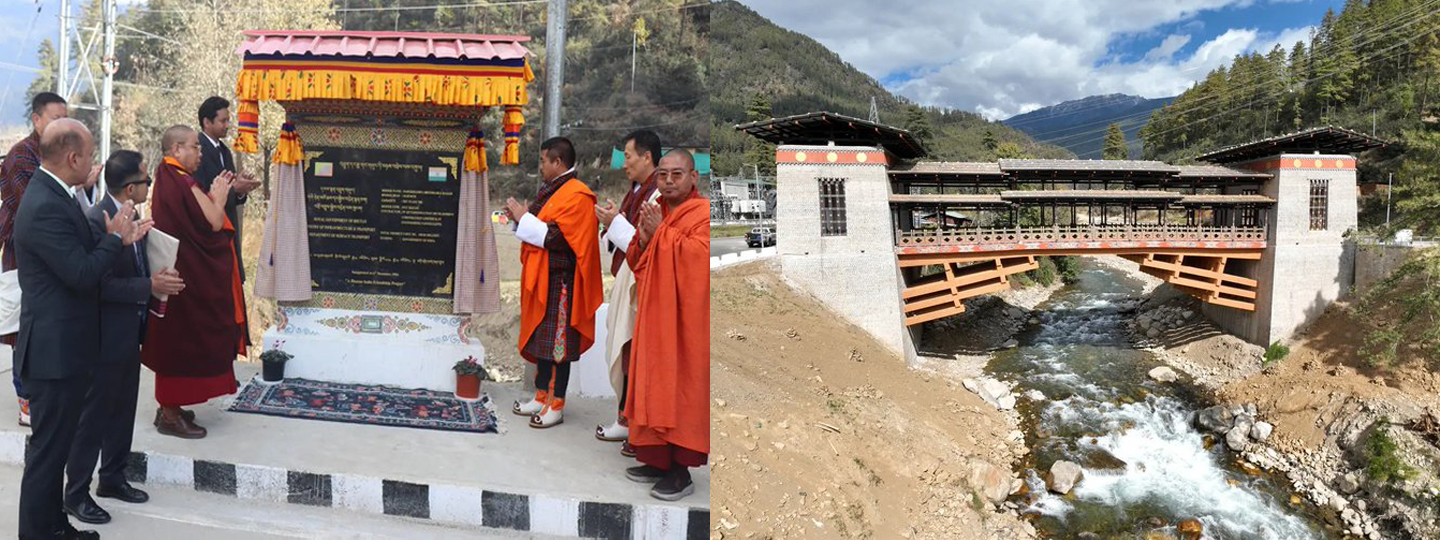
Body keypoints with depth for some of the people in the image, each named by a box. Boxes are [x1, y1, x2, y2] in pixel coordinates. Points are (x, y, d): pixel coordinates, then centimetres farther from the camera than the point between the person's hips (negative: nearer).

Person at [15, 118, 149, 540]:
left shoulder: (54, 194, 8)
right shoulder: (45, 207, -23)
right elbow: (83, 274, -25)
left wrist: (118, 238, 0)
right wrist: (115, 238, -11)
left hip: (63, 346, 10)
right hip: (55, 348, -10)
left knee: (56, 443, 20)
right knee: (48, 448, 2)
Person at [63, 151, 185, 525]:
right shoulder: (96, 221, -21)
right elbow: (99, 284, -25)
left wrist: (158, 279, -1)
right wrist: (150, 287, -24)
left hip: (129, 332, 9)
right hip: (105, 336, -9)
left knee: (123, 410, 19)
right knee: (93, 416, 3)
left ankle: (112, 478, 34)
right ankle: (76, 493, 16)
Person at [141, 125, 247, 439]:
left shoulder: (167, 179, 10)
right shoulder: (182, 183, -20)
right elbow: (215, 223, -19)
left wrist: (214, 194, 10)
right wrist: (220, 195, -4)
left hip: (176, 269, 10)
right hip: (187, 274, -10)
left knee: (175, 339, 17)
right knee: (183, 339, -1)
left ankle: (169, 407, 26)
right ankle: (170, 415, 7)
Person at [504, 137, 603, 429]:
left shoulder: (576, 195, -16)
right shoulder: (551, 190, 14)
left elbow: (555, 237, -23)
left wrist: (524, 218, -14)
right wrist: (520, 217, 4)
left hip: (560, 282, -9)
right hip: (541, 277, 9)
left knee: (558, 341, -2)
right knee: (540, 337, 14)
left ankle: (556, 405, 5)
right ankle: (542, 396, 23)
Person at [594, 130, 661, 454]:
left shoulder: (660, 196, -16)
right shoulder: (635, 193, 14)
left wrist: (616, 222, -16)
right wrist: (611, 224, 3)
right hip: (626, 283, 10)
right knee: (624, 355, 15)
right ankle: (627, 420, 26)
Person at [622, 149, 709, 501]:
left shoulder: (704, 213, -9)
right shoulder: (655, 213, 15)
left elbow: (698, 254, -23)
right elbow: (636, 263, 15)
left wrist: (660, 232, -15)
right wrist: (644, 239, -5)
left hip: (686, 318, -8)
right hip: (654, 316, 8)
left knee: (681, 388, -4)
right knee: (656, 387, 11)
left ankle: (682, 470, 2)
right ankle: (659, 461, 22)